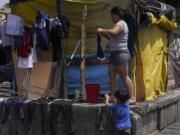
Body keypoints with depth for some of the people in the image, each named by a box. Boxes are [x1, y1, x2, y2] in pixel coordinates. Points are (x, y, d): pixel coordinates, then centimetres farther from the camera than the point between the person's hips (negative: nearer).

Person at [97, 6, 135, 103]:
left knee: (124, 77, -7)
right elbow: (112, 37, 26)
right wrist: (103, 34, 11)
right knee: (111, 75, 8)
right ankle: (113, 97, 12)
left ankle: (132, 97, -1)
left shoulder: (120, 24, -13)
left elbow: (113, 32, -34)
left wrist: (102, 30, -20)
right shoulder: (119, 24, 20)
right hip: (114, 54, 10)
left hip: (121, 54, -10)